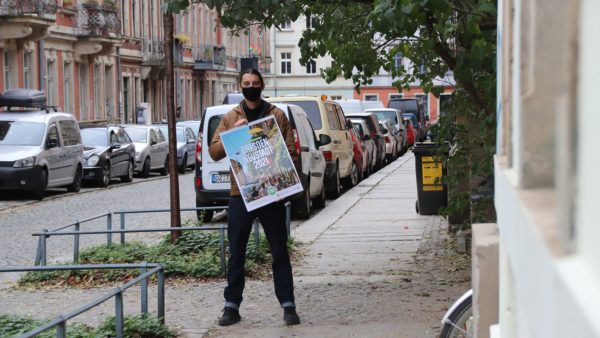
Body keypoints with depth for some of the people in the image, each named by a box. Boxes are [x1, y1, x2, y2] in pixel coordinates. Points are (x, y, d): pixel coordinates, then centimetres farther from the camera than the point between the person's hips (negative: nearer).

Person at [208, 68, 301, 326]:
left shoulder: (277, 115, 6)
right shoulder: (230, 118, 9)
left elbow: (290, 151, 2)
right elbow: (214, 151, 1)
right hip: (240, 193, 1)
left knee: (279, 251, 3)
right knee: (236, 253, 4)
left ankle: (288, 305, 7)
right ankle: (232, 306, 11)